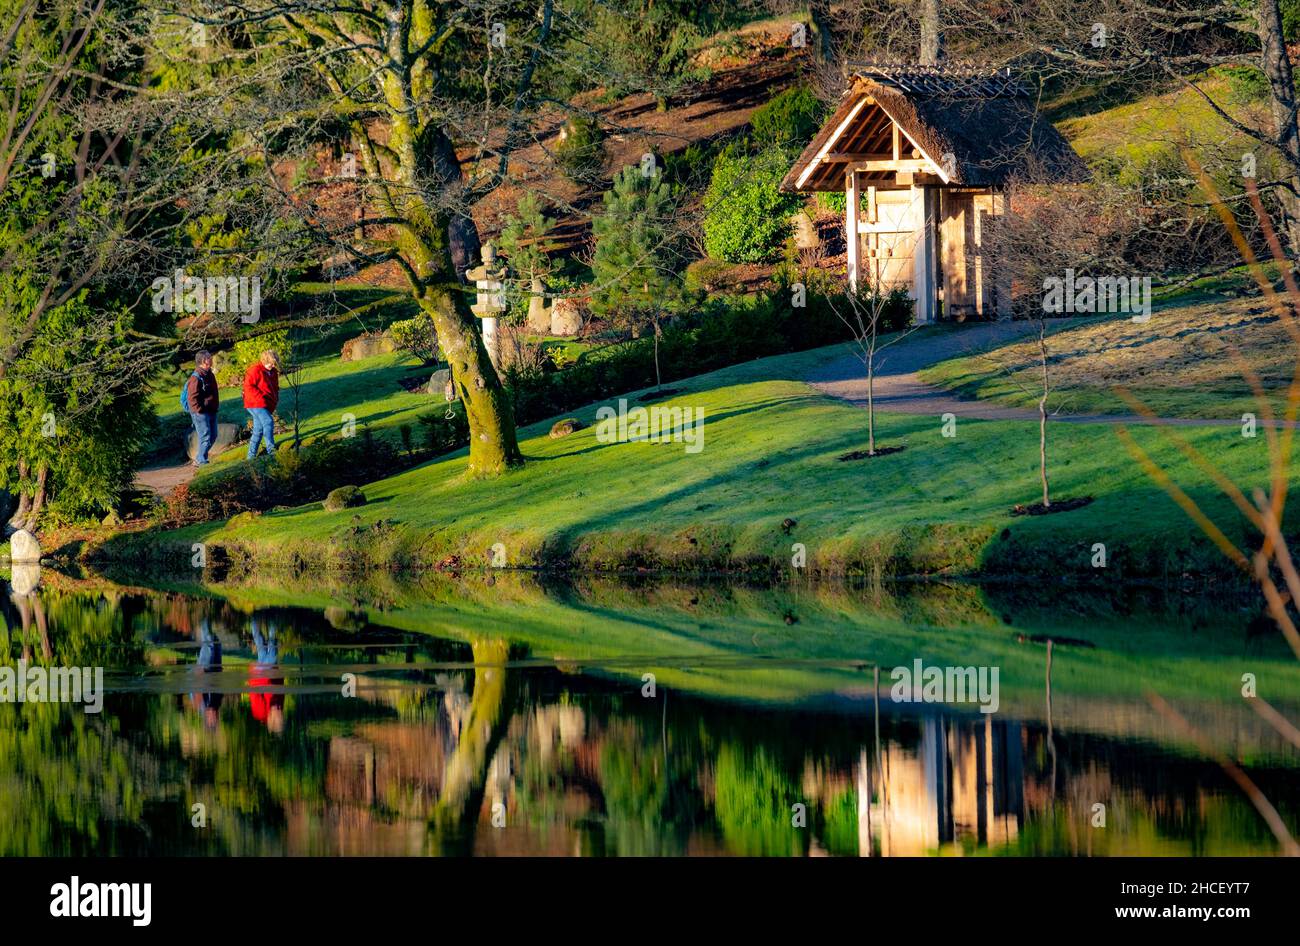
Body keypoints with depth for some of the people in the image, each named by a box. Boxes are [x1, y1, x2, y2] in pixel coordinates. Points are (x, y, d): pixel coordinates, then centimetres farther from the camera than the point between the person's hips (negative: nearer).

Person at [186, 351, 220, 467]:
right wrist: (200, 411, -20)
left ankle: (198, 459, 23)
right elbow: (192, 397, -19)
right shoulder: (196, 378, -16)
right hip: (201, 413, -9)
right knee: (205, 437, -9)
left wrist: (215, 407, 18)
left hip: (211, 412, 9)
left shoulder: (210, 375, 13)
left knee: (212, 437, 12)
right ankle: (202, 461, 0)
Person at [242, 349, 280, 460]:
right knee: (268, 422, -22)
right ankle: (271, 450, -26)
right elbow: (248, 386, -17)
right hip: (256, 404, -9)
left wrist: (276, 397, 8)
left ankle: (251, 456, 15)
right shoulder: (255, 370, -13)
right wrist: (261, 397, -20)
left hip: (266, 405, 9)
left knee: (258, 429, 10)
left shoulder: (273, 371, 14)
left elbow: (275, 386, 27)